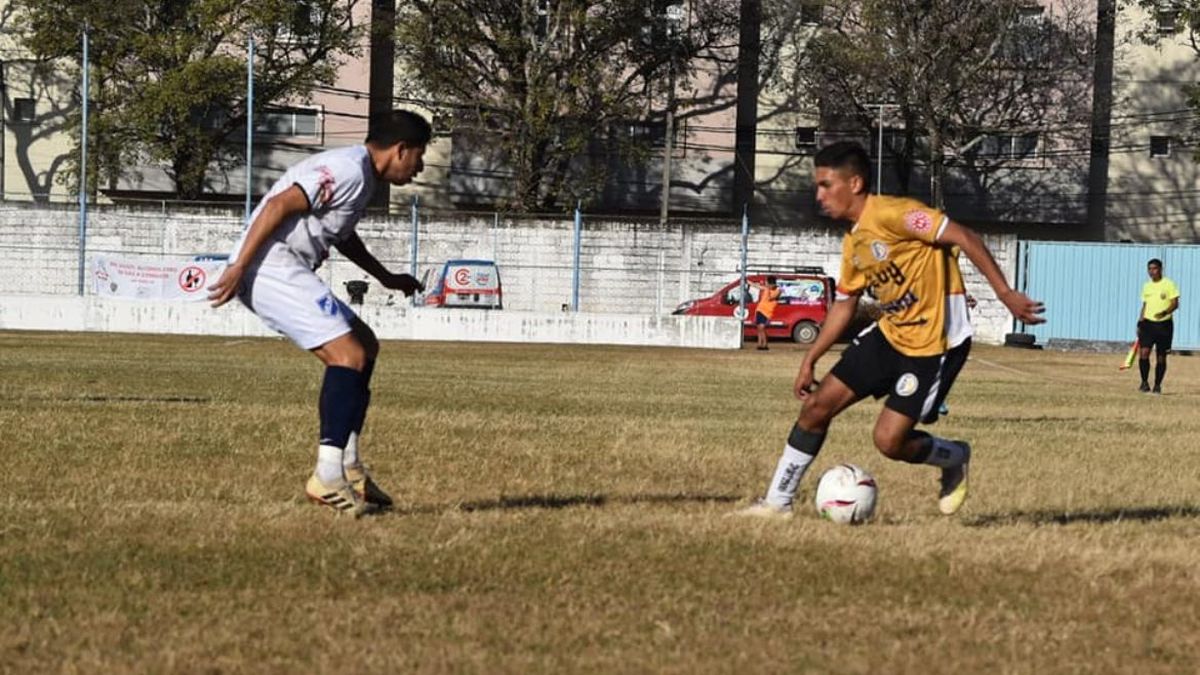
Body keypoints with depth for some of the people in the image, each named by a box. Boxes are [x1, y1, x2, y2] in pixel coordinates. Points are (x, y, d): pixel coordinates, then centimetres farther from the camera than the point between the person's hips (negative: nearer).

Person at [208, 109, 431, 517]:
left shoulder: (361, 176, 20)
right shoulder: (349, 170, -14)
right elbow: (280, 205, -22)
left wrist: (386, 278, 44)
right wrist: (238, 268, -24)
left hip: (288, 273, 11)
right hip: (270, 267, -11)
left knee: (364, 345, 16)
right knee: (349, 356, -17)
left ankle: (348, 467, 16)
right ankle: (328, 476, -20)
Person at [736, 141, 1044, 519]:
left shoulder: (891, 215, -20)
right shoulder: (852, 243, 9)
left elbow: (965, 239, -22)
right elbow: (844, 304, 21)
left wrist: (1006, 295, -27)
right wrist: (810, 360, 18)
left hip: (929, 345, -8)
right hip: (888, 334, 8)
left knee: (889, 440, -11)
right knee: (817, 405, 1)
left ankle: (955, 459, 21)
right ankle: (777, 502, 10)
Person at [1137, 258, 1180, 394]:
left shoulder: (1168, 284, -4)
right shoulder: (1146, 286, 12)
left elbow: (1175, 304, -8)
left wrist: (1164, 312, -26)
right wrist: (1140, 323, 15)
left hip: (1164, 324, -3)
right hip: (1148, 323, 3)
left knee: (1161, 357, 3)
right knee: (1143, 353, -13)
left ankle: (1157, 385, 14)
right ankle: (1145, 383, -4)